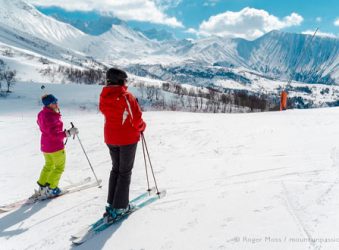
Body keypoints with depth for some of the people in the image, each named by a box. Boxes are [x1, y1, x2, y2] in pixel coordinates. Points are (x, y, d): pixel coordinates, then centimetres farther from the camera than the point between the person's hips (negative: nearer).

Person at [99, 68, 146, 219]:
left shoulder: (104, 97, -3)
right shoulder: (127, 97, -19)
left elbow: (107, 114, 6)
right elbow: (137, 119, -17)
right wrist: (142, 127, 5)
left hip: (110, 139, 5)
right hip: (128, 138, -5)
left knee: (116, 169, 20)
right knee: (125, 172, 6)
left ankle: (111, 203, 22)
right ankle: (120, 207, 9)